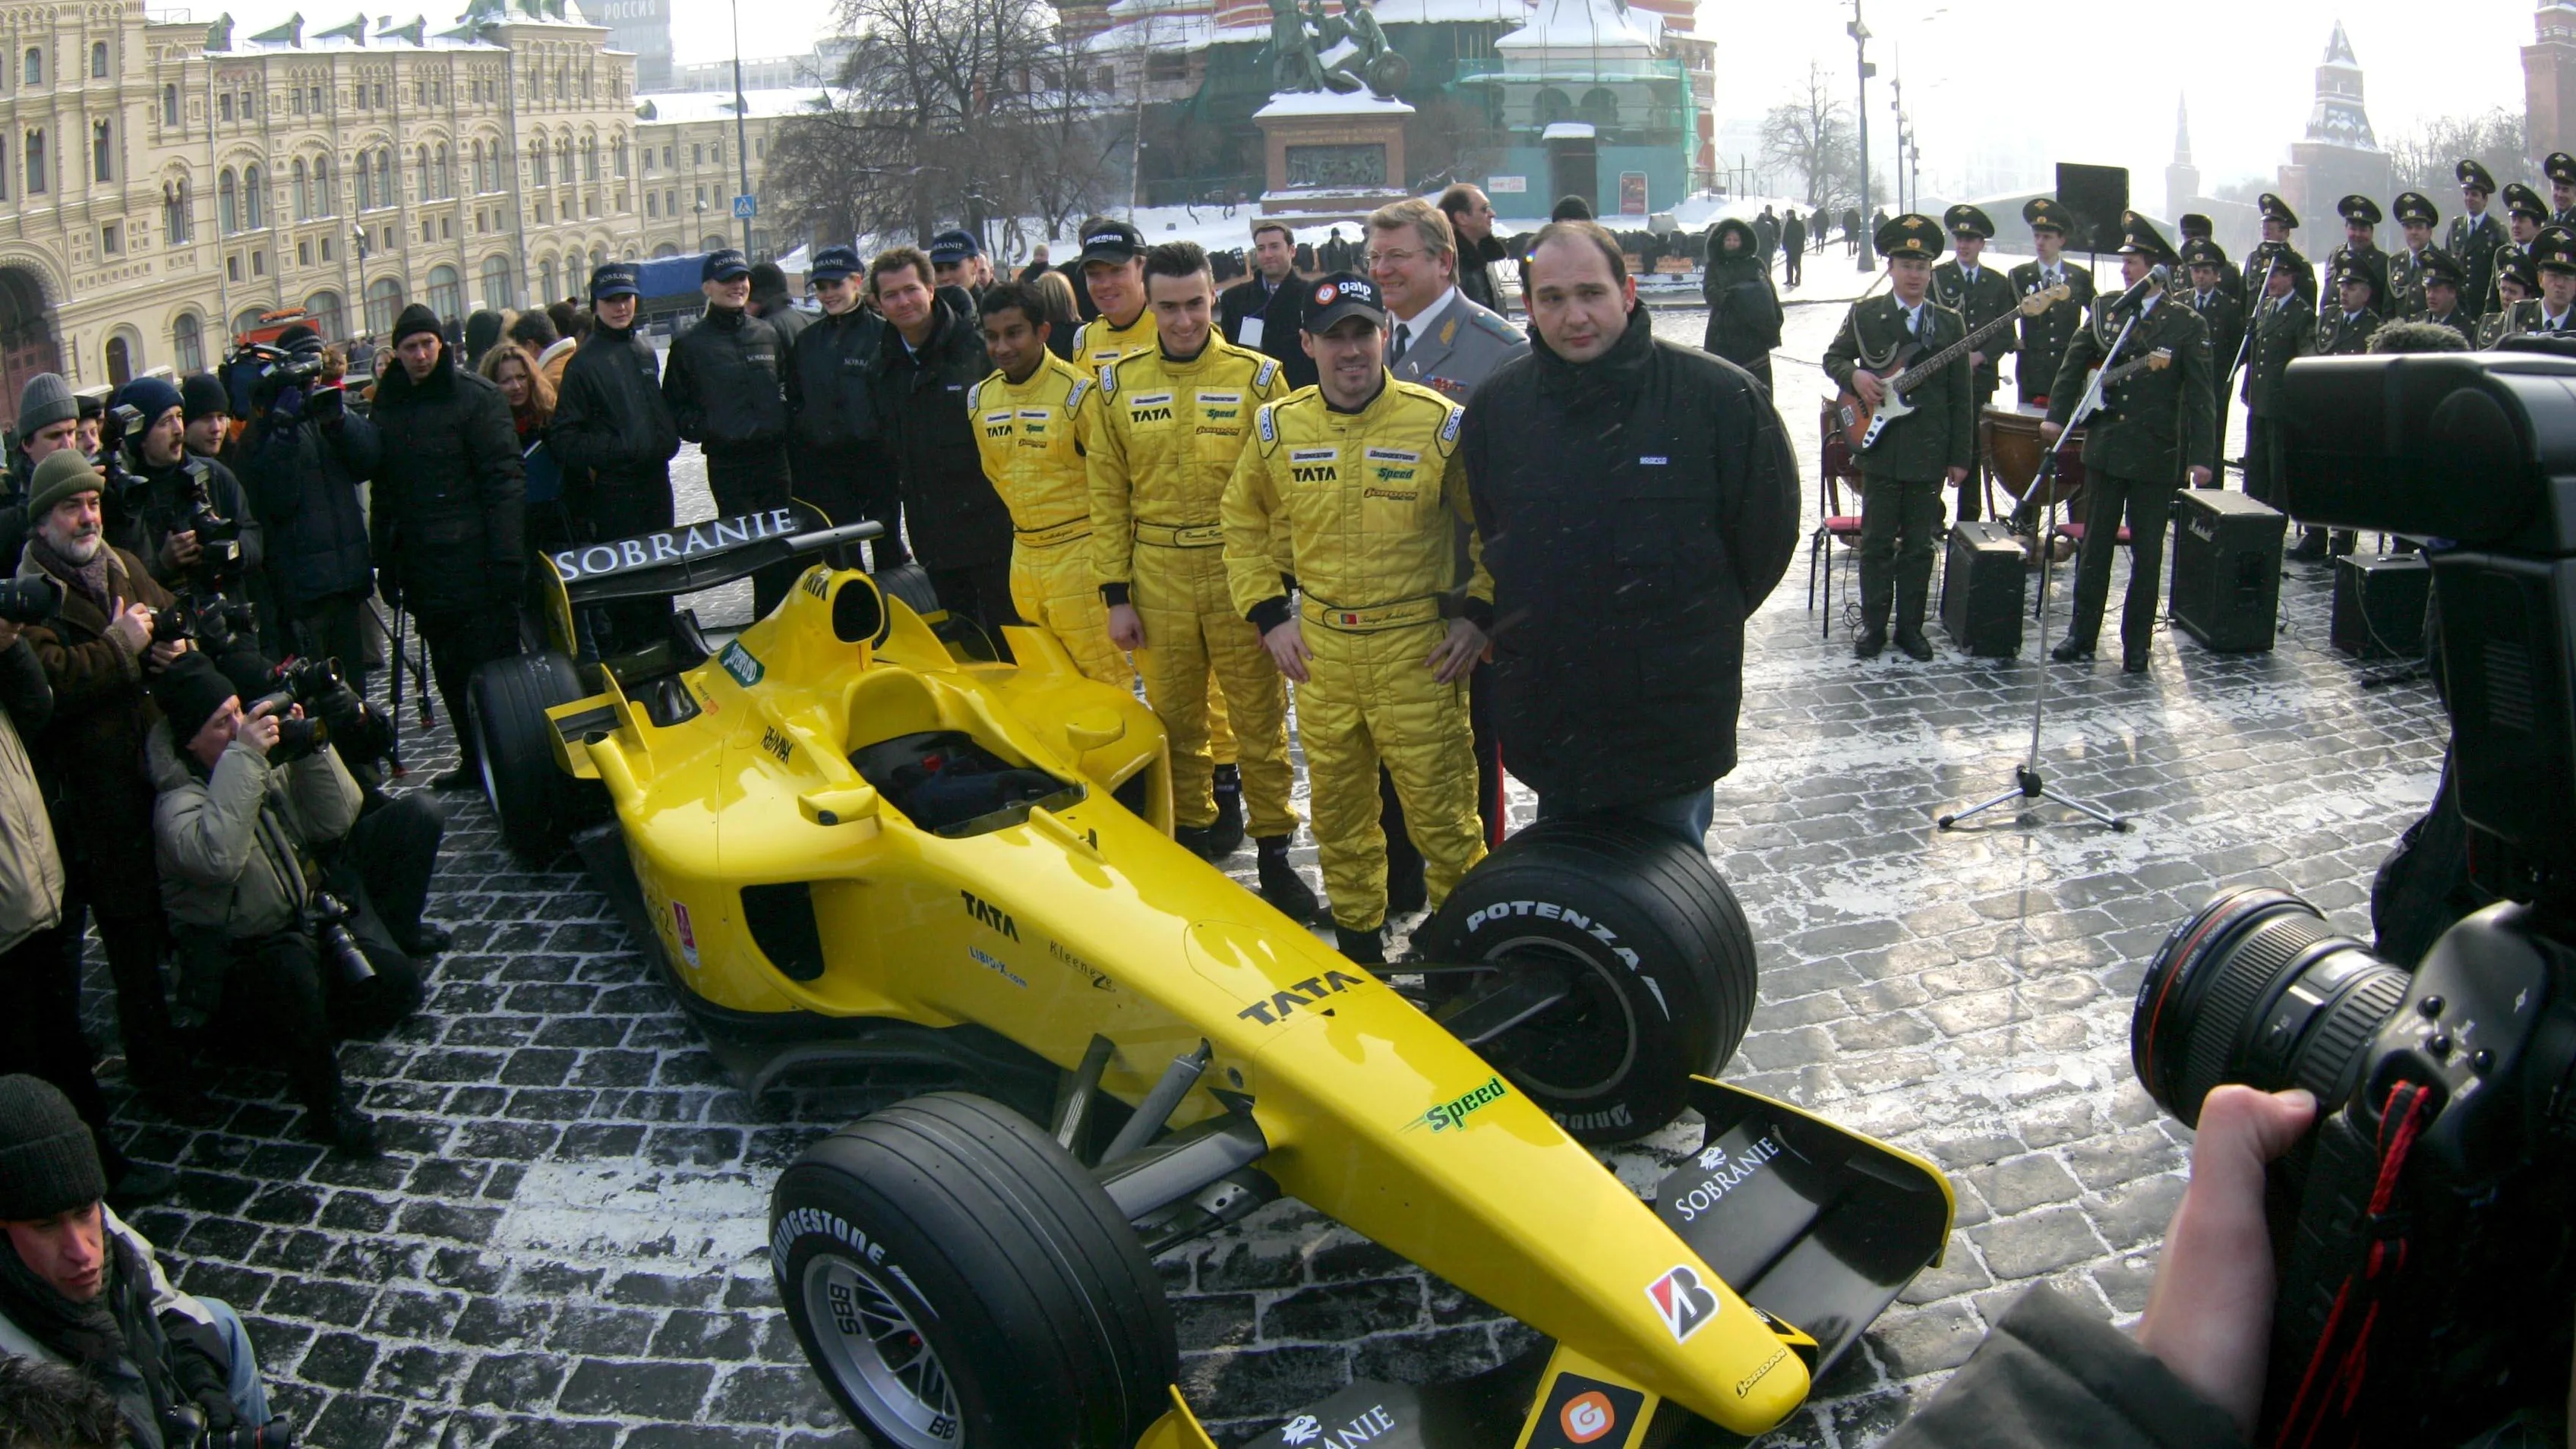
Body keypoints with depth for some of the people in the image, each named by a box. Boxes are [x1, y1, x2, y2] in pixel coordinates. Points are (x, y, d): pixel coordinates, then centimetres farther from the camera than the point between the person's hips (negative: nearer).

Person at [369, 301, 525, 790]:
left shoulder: (475, 396, -5)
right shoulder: (387, 407, 12)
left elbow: (505, 478, -11)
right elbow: (382, 492, 17)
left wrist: (507, 557, -17)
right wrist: (385, 561, 12)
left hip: (475, 562, -6)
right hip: (421, 565, 6)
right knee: (450, 674, 12)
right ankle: (475, 762, 22)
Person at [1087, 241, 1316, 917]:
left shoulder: (1257, 377, -1)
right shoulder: (1119, 385, 5)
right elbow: (1108, 495, 7)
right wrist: (1116, 593, 3)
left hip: (1240, 575, -2)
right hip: (1157, 581, 2)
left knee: (1260, 721, 3)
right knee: (1175, 720, 11)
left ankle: (1273, 849, 14)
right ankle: (1191, 840, 25)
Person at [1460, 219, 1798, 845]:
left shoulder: (1718, 396, -12)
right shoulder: (1496, 405, -2)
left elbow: (1767, 534, 0)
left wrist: (1701, 626, 7)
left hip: (1674, 716, -3)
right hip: (1547, 716, 3)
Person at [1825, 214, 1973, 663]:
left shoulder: (1949, 323, 7)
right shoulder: (1865, 314, 3)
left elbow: (1961, 396, 6)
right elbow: (1833, 357, 10)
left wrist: (1960, 456, 2)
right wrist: (1854, 376, -14)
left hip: (1930, 453, 1)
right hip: (1880, 446, -1)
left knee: (1919, 546, 7)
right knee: (1876, 542, 4)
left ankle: (1911, 627, 16)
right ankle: (1873, 625, 13)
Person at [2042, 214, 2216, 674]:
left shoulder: (2187, 325, -6)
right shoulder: (2105, 313, 4)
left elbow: (2202, 395, -6)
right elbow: (2074, 365, 13)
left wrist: (2201, 455, -12)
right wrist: (2057, 415, 2)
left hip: (2156, 457, -3)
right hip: (2104, 449, 3)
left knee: (2147, 554, 6)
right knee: (2094, 546, 10)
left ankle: (2137, 645, 14)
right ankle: (2081, 636, 18)